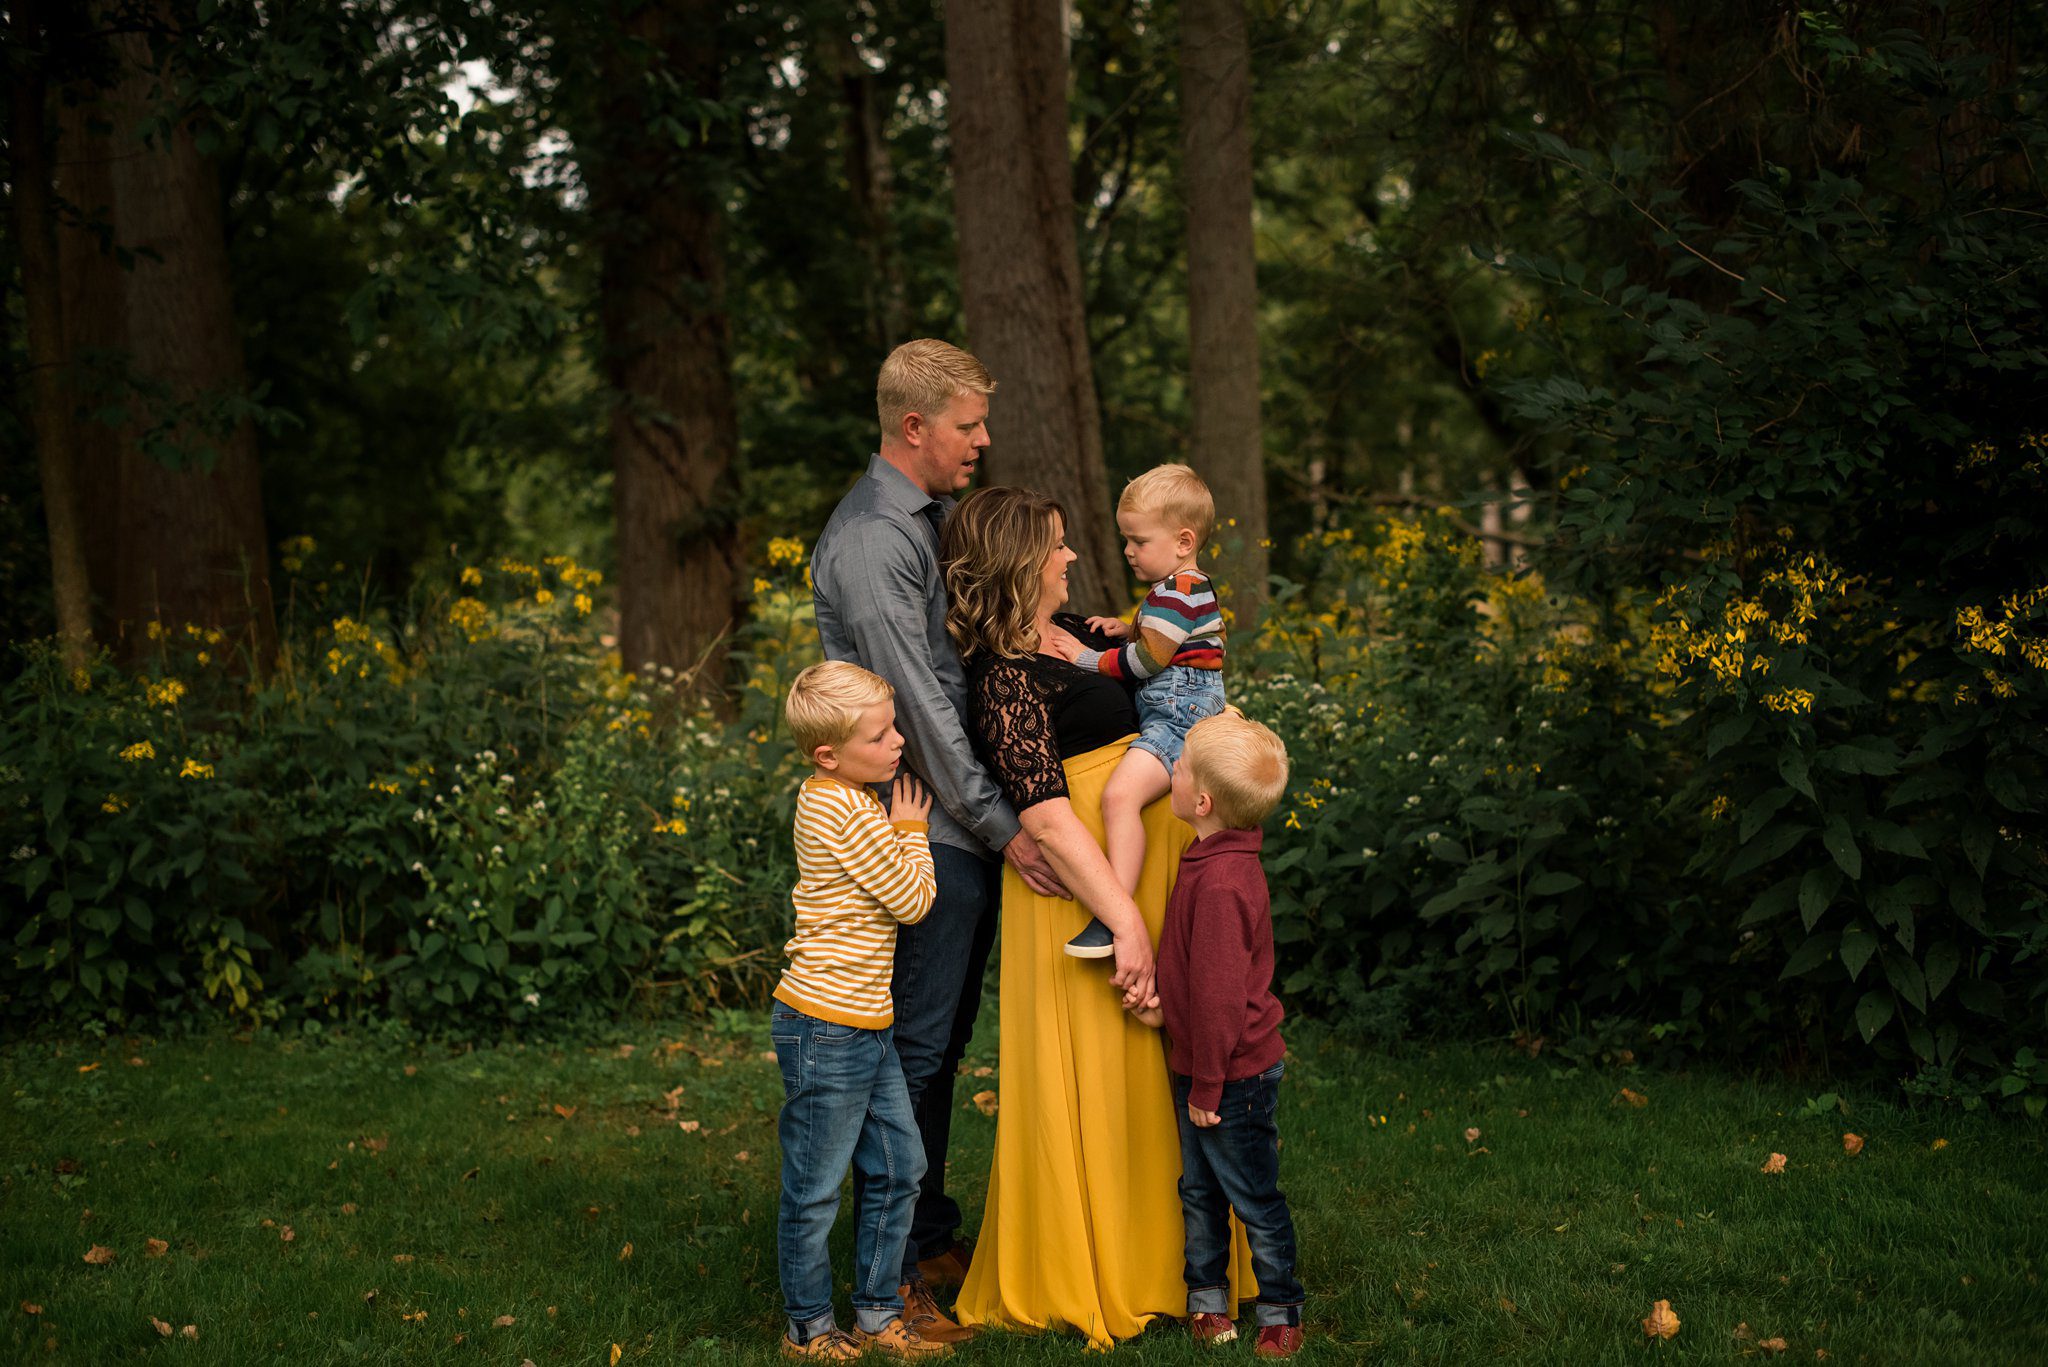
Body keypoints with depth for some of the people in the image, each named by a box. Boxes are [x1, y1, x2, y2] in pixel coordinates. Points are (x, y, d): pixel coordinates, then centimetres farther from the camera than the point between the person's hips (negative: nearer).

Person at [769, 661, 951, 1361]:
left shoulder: (830, 799, 11)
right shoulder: (844, 814, -20)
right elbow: (912, 900, -12)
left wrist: (900, 831, 15)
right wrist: (911, 830, 1)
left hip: (865, 1028, 10)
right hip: (825, 1029, -10)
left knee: (898, 1167, 15)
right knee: (815, 1190, 4)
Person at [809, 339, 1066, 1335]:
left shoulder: (938, 516, 14)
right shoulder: (873, 541, -17)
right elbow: (919, 705, -20)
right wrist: (1002, 827, -17)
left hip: (965, 829, 9)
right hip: (922, 833, -9)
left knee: (943, 1039, 16)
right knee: (914, 1048, -3)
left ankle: (932, 1240, 28)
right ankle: (893, 1279, 5)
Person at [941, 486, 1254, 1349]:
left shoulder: (1074, 633, 11)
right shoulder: (1004, 677, -17)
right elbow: (1045, 817, -24)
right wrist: (1126, 921, -26)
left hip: (1150, 880, 9)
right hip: (1085, 893, -9)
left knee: (1151, 1073, 16)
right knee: (1094, 1075, -3)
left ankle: (1153, 1261, 29)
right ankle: (1080, 1283, 10)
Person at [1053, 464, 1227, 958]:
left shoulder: (1175, 593, -14)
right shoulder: (1188, 586, 19)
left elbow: (1146, 661, -17)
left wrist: (1091, 660, -6)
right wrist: (1125, 628, 16)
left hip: (1179, 714, -12)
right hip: (1179, 713, 12)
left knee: (1120, 795, -28)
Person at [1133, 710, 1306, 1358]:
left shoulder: (1221, 882, -27)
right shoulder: (1212, 860, 3)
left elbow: (1219, 995, -24)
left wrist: (1208, 1087, -18)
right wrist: (1166, 999, -1)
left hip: (1235, 1074, -9)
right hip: (1200, 1066, 9)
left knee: (1254, 1198, 6)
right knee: (1198, 1190, 19)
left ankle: (1280, 1310, 21)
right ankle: (1206, 1296, 32)